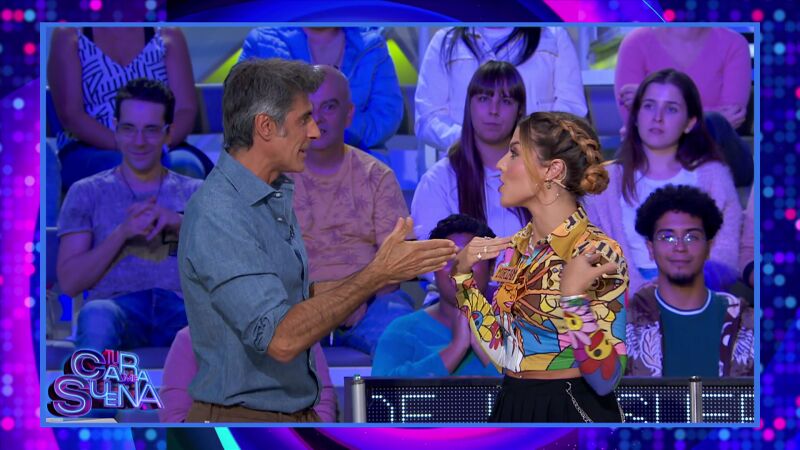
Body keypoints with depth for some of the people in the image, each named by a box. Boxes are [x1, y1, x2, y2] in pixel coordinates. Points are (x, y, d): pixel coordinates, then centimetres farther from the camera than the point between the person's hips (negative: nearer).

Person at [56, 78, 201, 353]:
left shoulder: (197, 193, 24)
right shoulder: (87, 193, 20)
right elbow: (69, 282, 9)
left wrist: (181, 224, -4)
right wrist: (123, 232, -4)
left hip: (184, 311, 1)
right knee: (96, 315, -41)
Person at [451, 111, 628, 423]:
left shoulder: (596, 253, -17)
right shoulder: (516, 246, 4)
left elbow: (605, 379, -22)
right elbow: (503, 351, 6)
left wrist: (573, 297, -32)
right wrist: (463, 275, 2)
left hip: (572, 414, -7)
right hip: (513, 409, 7)